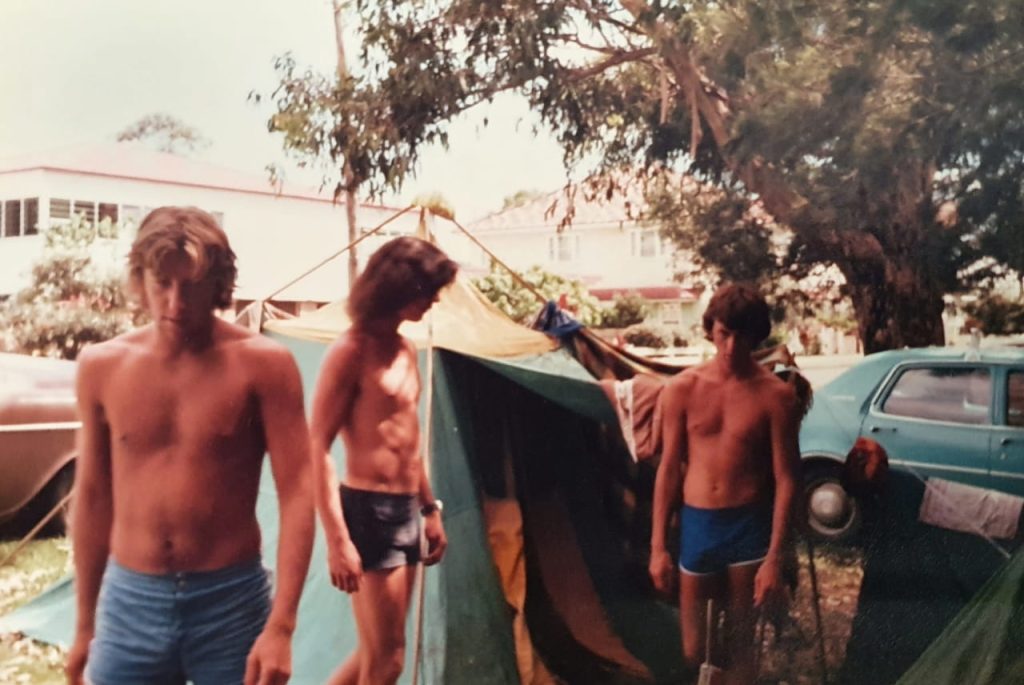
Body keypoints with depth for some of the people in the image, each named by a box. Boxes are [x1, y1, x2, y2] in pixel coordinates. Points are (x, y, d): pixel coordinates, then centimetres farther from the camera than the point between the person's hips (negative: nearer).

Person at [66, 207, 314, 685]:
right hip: (129, 601, 3)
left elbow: (297, 494, -10)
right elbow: (93, 497, 8)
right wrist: (84, 625, 12)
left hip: (231, 601, -2)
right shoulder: (102, 367, 0)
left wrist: (282, 625, -16)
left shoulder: (262, 364, -10)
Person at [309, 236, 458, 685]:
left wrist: (429, 508, 22)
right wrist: (337, 539, -22)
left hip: (405, 510, 8)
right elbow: (317, 450, -16)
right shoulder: (351, 351, -13)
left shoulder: (405, 351, 12)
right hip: (368, 510, -8)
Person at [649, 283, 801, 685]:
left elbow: (786, 479, -6)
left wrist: (776, 557, -10)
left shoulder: (775, 395, -7)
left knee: (739, 642, 9)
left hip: (749, 526, -2)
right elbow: (669, 470, 3)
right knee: (692, 649, 8)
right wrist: (658, 546, 0)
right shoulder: (682, 389, -1)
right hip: (696, 523, 2)